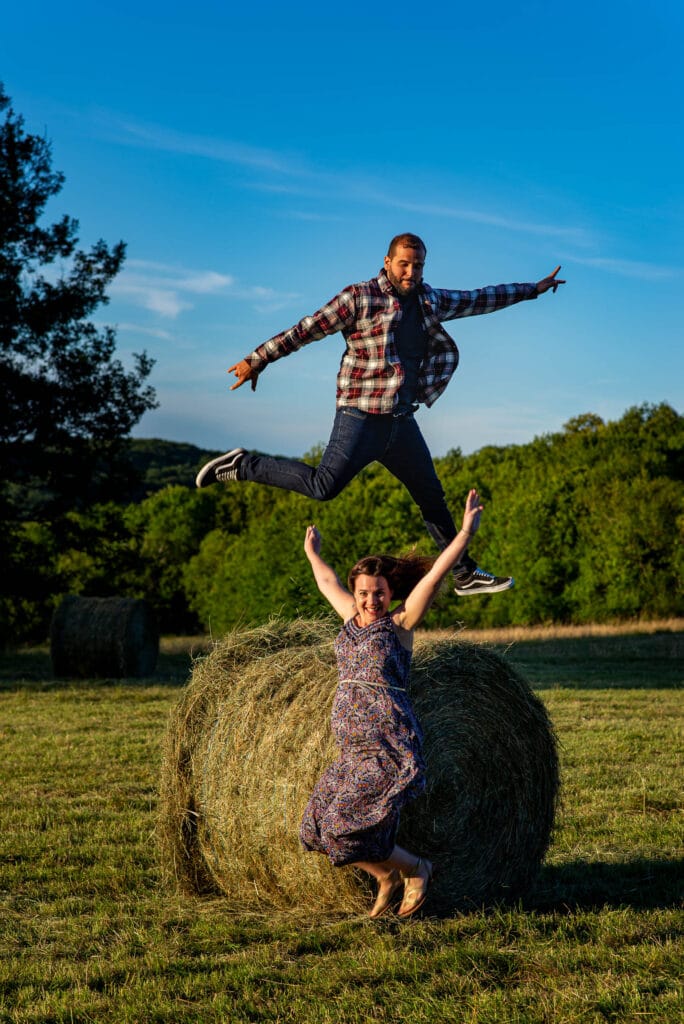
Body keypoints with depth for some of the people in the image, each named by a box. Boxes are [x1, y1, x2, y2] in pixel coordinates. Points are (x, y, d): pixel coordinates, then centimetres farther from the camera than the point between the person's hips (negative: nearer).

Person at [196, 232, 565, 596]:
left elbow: (478, 299, 25)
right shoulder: (360, 298, -7)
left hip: (402, 420, 7)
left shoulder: (430, 301, 12)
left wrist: (532, 289, 32)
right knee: (323, 486, -19)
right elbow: (307, 330, -7)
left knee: (432, 497, 12)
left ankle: (465, 574, 21)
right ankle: (240, 466, -5)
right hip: (362, 416, -7)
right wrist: (256, 361, -5)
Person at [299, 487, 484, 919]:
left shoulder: (400, 623, -3)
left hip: (393, 752, -7)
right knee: (318, 829, 3)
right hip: (355, 753, 8)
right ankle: (387, 877, 24)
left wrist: (468, 529, -15)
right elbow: (328, 582, 32)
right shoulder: (353, 620, 13)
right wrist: (313, 553, 46)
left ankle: (416, 868, 11)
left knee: (346, 827, -14)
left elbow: (435, 574, -11)